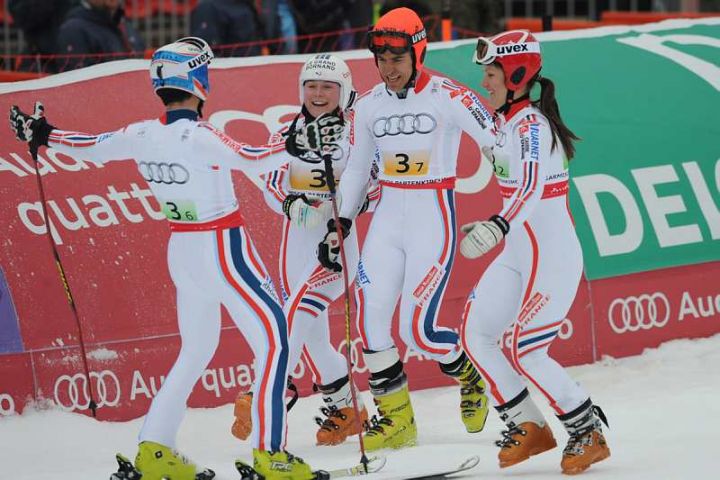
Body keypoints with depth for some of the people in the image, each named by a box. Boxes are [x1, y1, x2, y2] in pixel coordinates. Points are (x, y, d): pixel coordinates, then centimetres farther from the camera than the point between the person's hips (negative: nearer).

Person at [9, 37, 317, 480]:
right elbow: (253, 159, -32)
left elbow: (89, 147, 11)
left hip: (182, 252, 8)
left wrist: (42, 136, 24)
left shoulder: (142, 136, -1)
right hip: (225, 251, -8)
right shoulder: (199, 137, -22)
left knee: (197, 349, 20)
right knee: (274, 342, -5)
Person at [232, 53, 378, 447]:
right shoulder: (290, 132, 8)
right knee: (311, 332, 8)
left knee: (300, 311, -23)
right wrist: (290, 202, -11)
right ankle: (345, 411, 24)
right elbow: (272, 184, 11)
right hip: (296, 239, 6)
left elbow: (374, 188, -2)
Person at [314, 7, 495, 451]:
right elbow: (357, 170, 18)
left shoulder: (448, 97, -11)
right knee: (370, 315, -7)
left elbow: (499, 144, -12)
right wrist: (338, 227, 14)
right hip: (388, 216, 5)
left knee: (418, 329, -10)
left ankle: (470, 375, 22)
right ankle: (395, 419, 5)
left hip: (433, 217, -5)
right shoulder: (369, 106, 7)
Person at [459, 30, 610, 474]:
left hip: (552, 255, -9)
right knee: (477, 334, 6)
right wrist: (494, 227, 31)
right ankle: (529, 427, 15)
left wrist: (498, 226, -45)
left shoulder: (529, 123, -18)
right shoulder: (508, 122, 10)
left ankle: (589, 434, 2)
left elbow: (532, 187, -32)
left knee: (525, 351, -11)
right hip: (519, 253, 9)